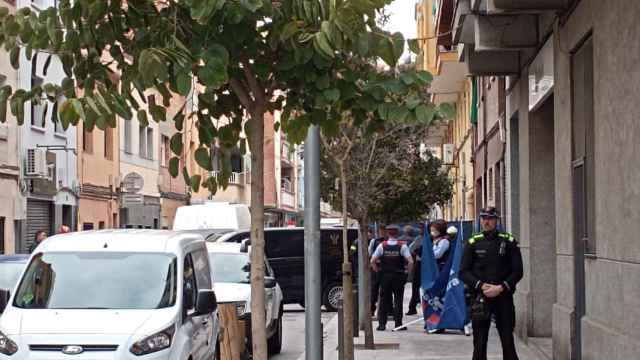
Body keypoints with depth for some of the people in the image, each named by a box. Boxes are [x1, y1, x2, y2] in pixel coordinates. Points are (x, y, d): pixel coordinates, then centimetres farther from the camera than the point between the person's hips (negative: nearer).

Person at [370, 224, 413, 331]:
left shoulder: (382, 246, -3)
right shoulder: (402, 246, -7)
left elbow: (372, 261, -6)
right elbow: (410, 261, -16)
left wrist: (377, 270, 6)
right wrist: (407, 271, -1)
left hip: (384, 276, 1)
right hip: (399, 277, -1)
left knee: (384, 300, 8)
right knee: (398, 300, 6)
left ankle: (382, 324, 6)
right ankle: (398, 324, 6)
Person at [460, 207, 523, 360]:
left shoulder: (509, 241, 3)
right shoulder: (473, 243, 5)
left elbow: (517, 271, 0)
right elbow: (463, 272, 2)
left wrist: (501, 288, -12)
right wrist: (481, 286, -12)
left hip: (504, 297, -1)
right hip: (480, 297, 1)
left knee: (508, 341, 1)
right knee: (479, 342, 5)